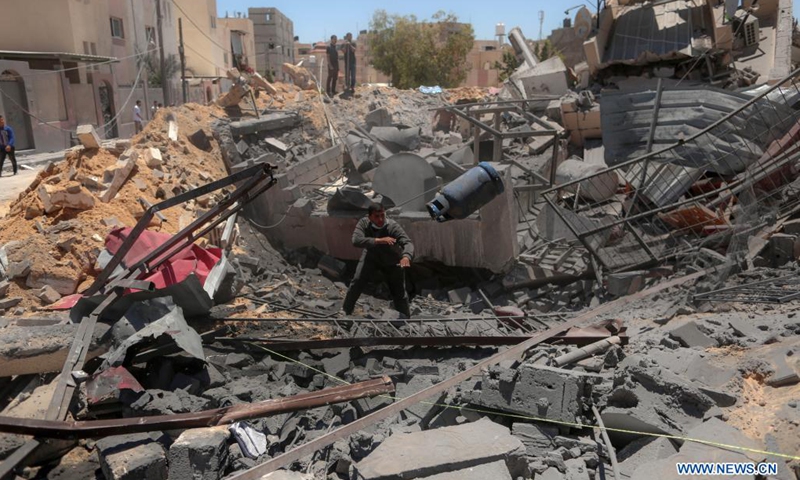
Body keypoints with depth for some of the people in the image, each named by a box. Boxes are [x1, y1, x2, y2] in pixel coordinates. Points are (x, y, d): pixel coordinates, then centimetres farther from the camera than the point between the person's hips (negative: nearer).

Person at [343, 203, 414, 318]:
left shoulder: (393, 227, -36)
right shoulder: (364, 223, -28)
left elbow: (407, 243, -49)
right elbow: (356, 240, -43)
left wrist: (406, 257, -71)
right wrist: (379, 240, -54)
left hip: (392, 262, -2)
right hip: (371, 256, 2)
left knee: (399, 293, 0)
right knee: (357, 281, -6)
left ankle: (406, 318, 22)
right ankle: (345, 311, 16)